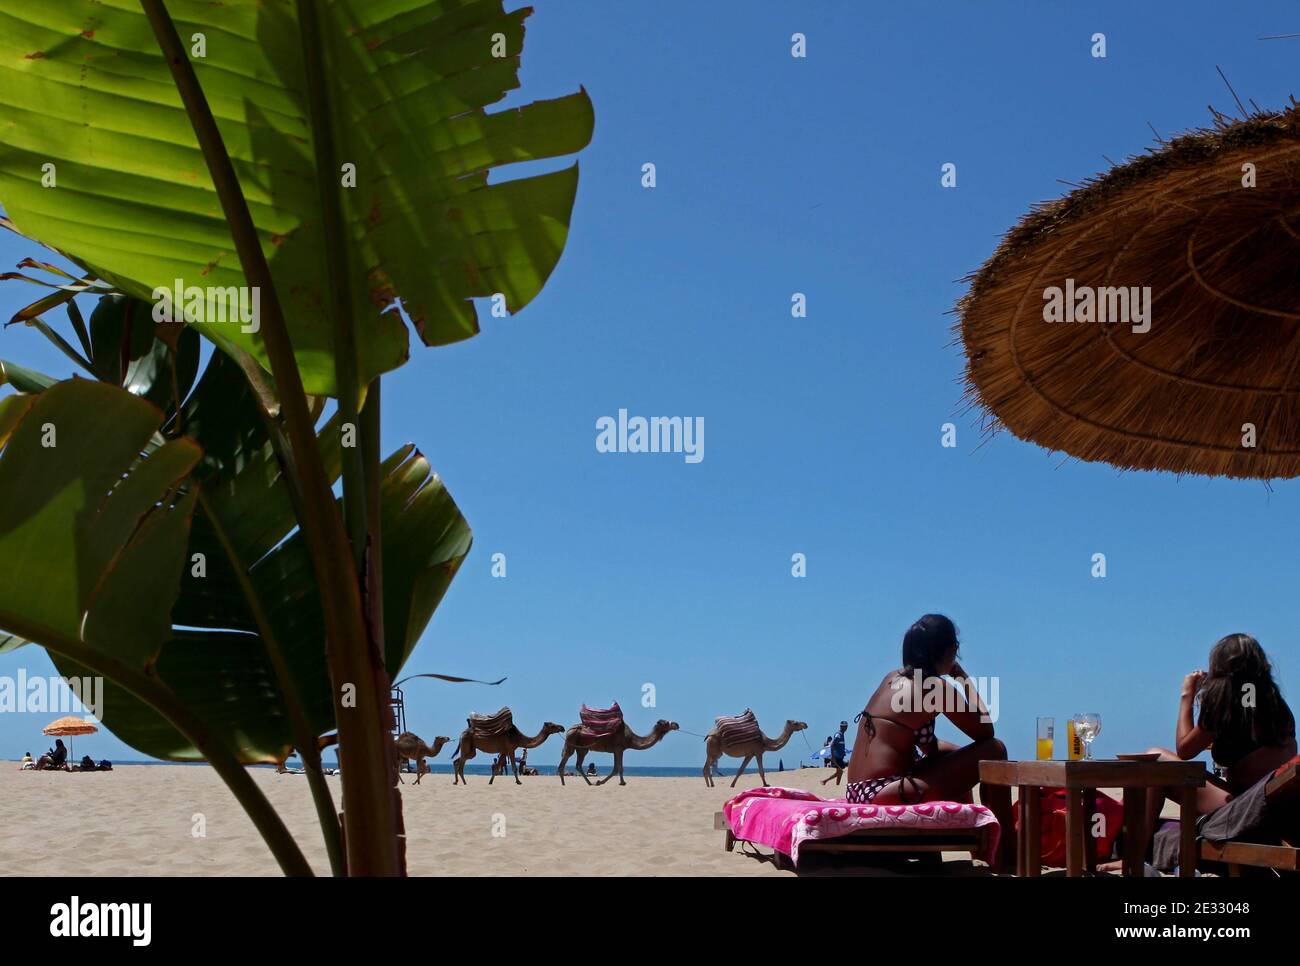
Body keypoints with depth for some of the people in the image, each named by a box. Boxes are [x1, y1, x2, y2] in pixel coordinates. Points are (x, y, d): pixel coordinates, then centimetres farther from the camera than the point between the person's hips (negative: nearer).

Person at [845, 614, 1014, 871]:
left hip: (858, 792, 9)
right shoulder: (937, 687, -10)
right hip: (886, 794, -9)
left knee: (951, 752, 33)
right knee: (993, 750, -3)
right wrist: (965, 679, 6)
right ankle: (1006, 854, 3)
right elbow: (985, 732, -2)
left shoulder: (893, 678, 15)